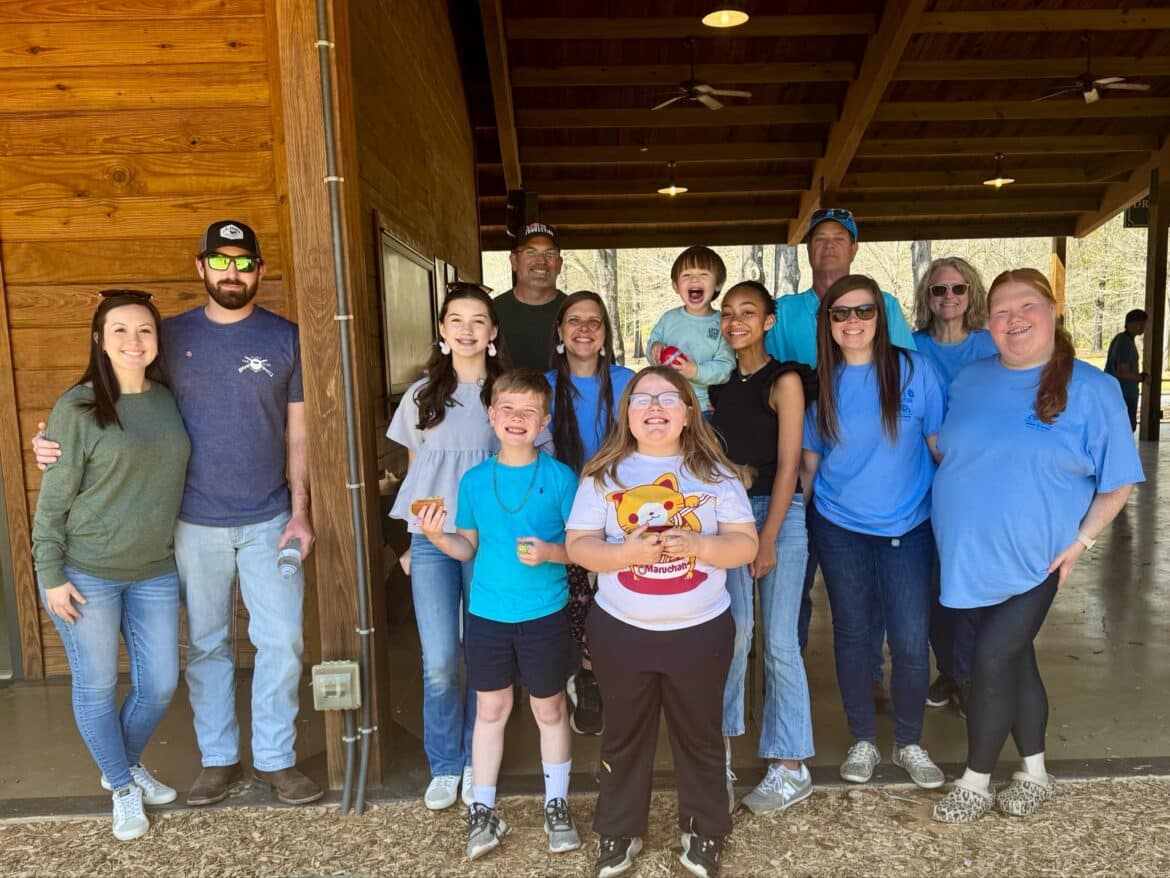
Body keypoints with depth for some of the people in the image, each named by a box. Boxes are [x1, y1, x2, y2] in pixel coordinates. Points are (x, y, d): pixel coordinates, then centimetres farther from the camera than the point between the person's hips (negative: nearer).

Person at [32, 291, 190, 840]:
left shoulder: (167, 401, 3)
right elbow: (53, 498, -9)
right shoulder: (78, 408, -12)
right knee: (96, 686, 10)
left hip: (154, 572, 5)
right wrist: (51, 576, -9)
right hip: (85, 573, -4)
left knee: (160, 685, 10)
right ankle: (123, 789, 31)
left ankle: (126, 765, 38)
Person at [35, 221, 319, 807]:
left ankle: (275, 759, 21)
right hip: (196, 523, 1)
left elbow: (297, 431, 1)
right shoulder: (171, 336, 1)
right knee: (207, 646, 12)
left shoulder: (285, 338, -1)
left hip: (270, 521, 0)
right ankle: (218, 758, 29)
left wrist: (299, 512, -5)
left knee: (282, 643, 3)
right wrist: (64, 447, -11)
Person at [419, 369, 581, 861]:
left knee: (550, 710, 13)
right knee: (490, 709, 14)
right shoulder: (474, 480, 0)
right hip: (487, 614, 2)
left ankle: (557, 806, 32)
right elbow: (468, 547, 5)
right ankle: (483, 810, 30)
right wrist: (437, 537, -14)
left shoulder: (560, 477, -9)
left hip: (544, 615, -2)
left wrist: (549, 552, -24)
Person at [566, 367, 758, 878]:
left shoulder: (715, 472, -3)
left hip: (700, 631, 0)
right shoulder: (604, 473, -3)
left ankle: (704, 832, 38)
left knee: (699, 735, 16)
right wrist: (626, 552, -25)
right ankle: (618, 831, 36)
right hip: (620, 630, 0)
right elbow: (578, 545, -6)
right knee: (623, 735, 16)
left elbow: (745, 545, -5)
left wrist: (696, 545, -24)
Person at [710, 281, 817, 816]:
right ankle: (723, 748, 14)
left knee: (778, 642, -1)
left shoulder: (784, 381, -4)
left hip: (779, 512, -4)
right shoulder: (720, 384, 11)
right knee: (732, 634, 0)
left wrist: (768, 539, -12)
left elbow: (787, 465, -9)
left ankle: (791, 769, 11)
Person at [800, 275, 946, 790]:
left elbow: (941, 446, -1)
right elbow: (809, 460, 5)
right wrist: (797, 519, 4)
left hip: (908, 528, -1)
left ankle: (909, 743, 27)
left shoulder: (914, 370, -7)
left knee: (911, 643, 1)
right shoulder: (820, 381, -2)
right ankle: (863, 741, 31)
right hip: (839, 528, 1)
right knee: (852, 635, 12)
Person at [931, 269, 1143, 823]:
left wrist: (1082, 540, -8)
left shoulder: (1091, 389, -7)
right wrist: (957, 517, 7)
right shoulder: (970, 381, 4)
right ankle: (1035, 774, 33)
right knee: (1015, 659, 16)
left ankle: (976, 783, 17)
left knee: (992, 662, -3)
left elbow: (1118, 479, -3)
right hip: (966, 555, 4)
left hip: (1031, 561, -4)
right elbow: (945, 453, 14)